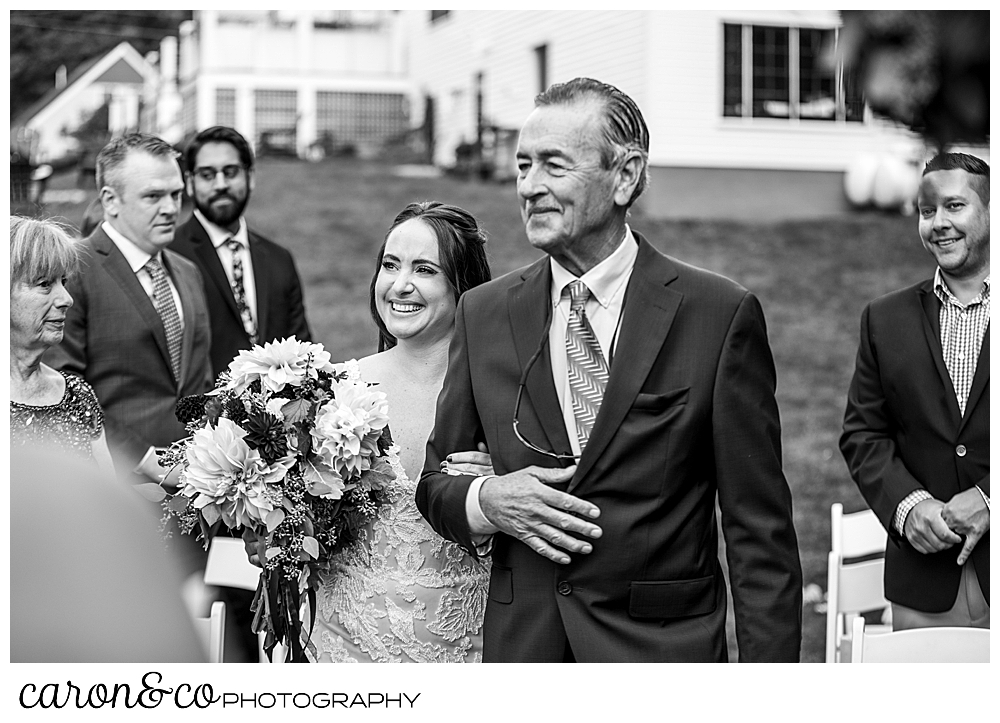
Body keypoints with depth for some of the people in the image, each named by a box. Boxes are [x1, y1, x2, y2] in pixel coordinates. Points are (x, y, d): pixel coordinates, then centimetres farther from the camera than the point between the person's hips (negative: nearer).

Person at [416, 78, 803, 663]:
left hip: (665, 646, -3)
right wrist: (485, 500, -11)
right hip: (520, 642, 3)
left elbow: (760, 531, -8)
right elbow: (435, 481, 10)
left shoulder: (721, 315, -9)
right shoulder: (483, 314, 2)